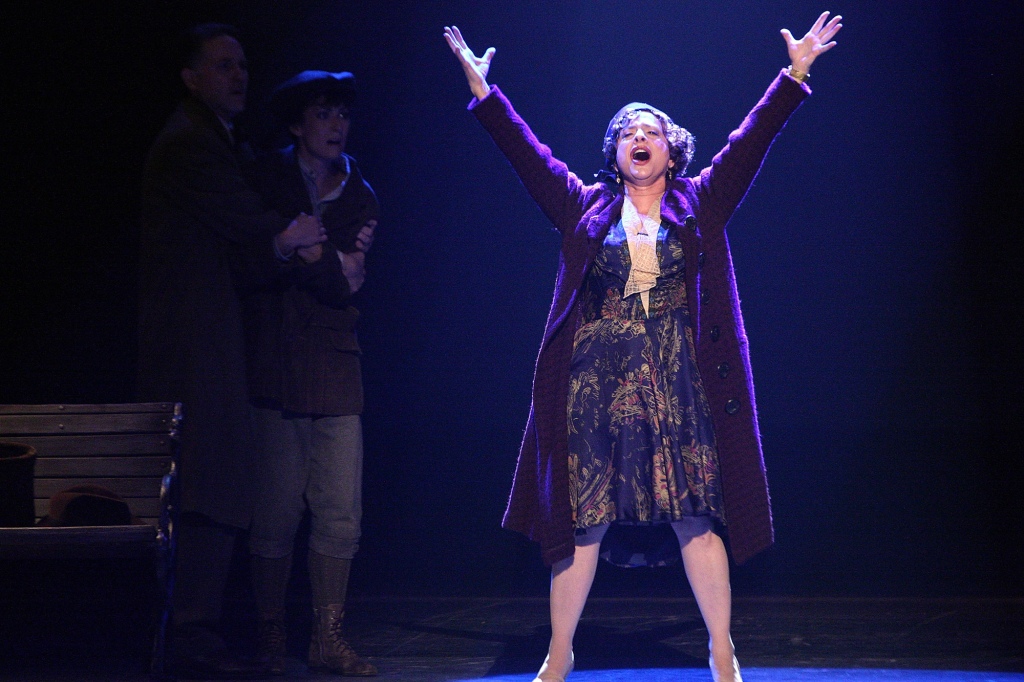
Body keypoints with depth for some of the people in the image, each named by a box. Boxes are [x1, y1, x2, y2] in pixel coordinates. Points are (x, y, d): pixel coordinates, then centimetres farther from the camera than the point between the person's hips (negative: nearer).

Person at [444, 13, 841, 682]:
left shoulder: (699, 205, 10)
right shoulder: (586, 208, 11)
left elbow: (750, 142, 5)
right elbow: (528, 152, 8)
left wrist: (794, 76, -1)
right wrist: (484, 93, 3)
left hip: (680, 384, 0)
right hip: (596, 383, 0)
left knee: (697, 518, 0)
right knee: (582, 520, 1)